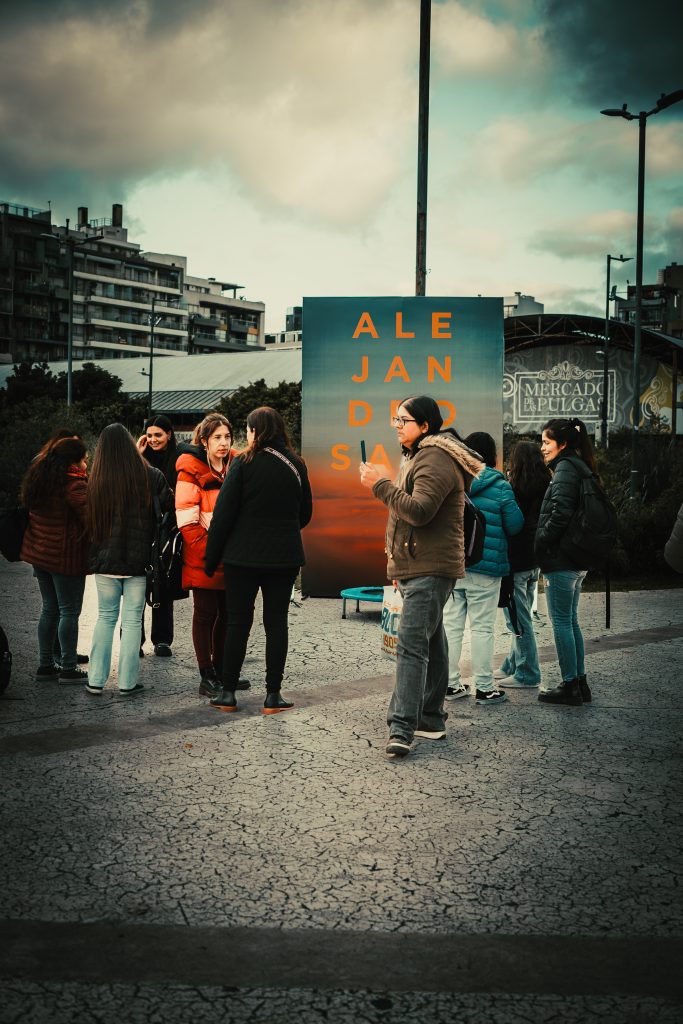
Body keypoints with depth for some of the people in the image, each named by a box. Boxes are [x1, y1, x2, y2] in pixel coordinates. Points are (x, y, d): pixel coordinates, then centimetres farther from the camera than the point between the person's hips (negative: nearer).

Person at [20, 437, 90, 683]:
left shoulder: (38, 477, 8)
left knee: (49, 609, 15)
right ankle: (68, 668, 5)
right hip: (66, 558, -8)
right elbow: (90, 516, -24)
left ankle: (46, 665, 20)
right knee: (69, 611, 0)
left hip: (40, 553, 8)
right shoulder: (74, 485, -19)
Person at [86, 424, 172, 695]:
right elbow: (170, 506, -1)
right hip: (138, 560, -2)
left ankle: (96, 680, 14)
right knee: (132, 619, 7)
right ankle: (127, 682, 9)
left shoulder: (96, 480, -5)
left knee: (105, 617, 14)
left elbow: (89, 521, 3)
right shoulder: (151, 476, -8)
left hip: (105, 560, 2)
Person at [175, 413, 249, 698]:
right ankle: (207, 676, 9)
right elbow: (187, 523, -12)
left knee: (227, 613, 11)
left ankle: (221, 671, 23)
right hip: (203, 559, -5)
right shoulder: (191, 473, -8)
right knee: (206, 613, 2)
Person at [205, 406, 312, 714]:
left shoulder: (244, 463, -8)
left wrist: (211, 557, -2)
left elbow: (223, 512, -9)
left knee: (237, 622, 5)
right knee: (276, 622, 7)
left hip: (243, 556, -3)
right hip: (284, 557, 3)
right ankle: (273, 694, 7)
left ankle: (228, 692, 9)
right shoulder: (296, 465, 3)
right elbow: (305, 513, 12)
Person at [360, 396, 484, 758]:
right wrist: (398, 565, 26)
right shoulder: (418, 457, 22)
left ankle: (402, 729, -22)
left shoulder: (436, 460, -14)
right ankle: (431, 720, 22)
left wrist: (380, 484, -18)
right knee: (430, 644, 15)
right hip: (415, 568, 11)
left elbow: (419, 510, -26)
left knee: (411, 644, -17)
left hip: (430, 570, -11)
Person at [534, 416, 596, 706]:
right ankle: (580, 683, 18)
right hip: (577, 560, 10)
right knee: (570, 620, 14)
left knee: (561, 621, -3)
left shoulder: (565, 468, -13)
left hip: (560, 560, -10)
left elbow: (561, 512, -22)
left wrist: (542, 540, -12)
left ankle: (570, 685, 2)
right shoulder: (578, 467, 16)